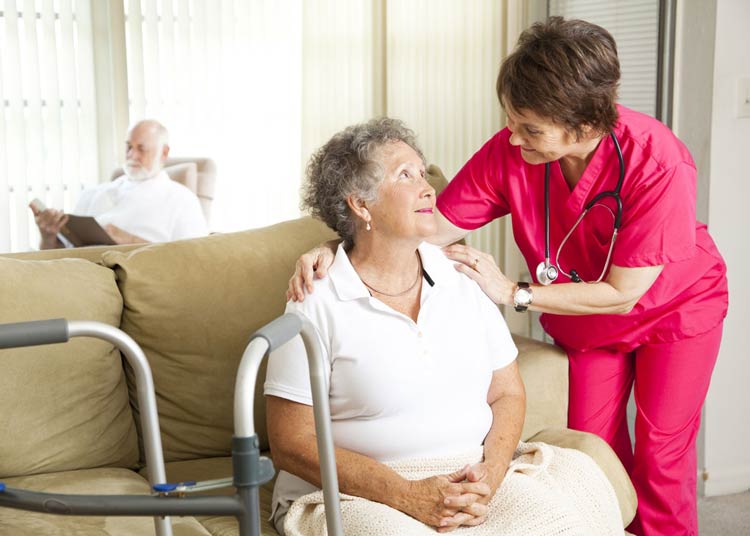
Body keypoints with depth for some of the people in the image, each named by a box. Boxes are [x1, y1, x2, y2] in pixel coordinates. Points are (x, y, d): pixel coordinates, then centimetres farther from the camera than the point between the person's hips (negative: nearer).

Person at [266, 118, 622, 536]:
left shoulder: (463, 278, 9)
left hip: (467, 485, 4)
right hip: (358, 497, -4)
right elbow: (292, 444, -9)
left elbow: (508, 394, 13)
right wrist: (410, 497, -16)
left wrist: (489, 475, -7)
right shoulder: (318, 303, -6)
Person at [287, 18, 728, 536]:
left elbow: (621, 294, -30)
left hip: (675, 307, -3)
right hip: (584, 323, 3)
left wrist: (514, 293, -30)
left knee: (660, 460, -2)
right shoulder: (508, 152, -26)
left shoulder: (657, 162, -35)